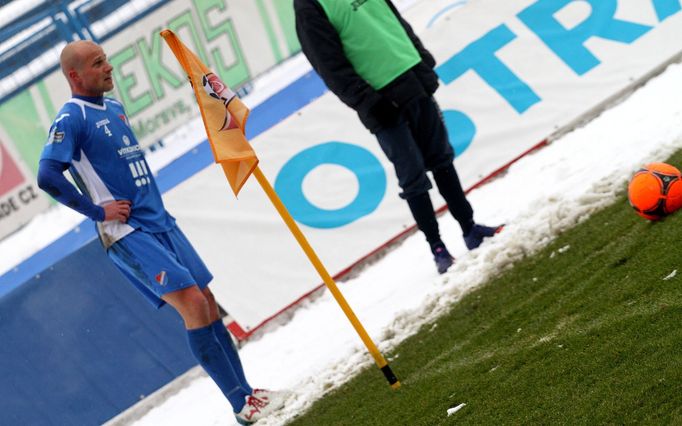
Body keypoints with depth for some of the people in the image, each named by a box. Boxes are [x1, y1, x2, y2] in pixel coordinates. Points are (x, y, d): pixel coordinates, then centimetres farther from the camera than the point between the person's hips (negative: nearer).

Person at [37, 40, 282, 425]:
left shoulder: (114, 107, 15)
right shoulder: (72, 117, -11)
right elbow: (48, 177, -21)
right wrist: (98, 211, -17)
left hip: (161, 223, 8)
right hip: (129, 234, -8)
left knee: (208, 304, 6)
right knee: (193, 304, -16)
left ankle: (246, 393, 13)